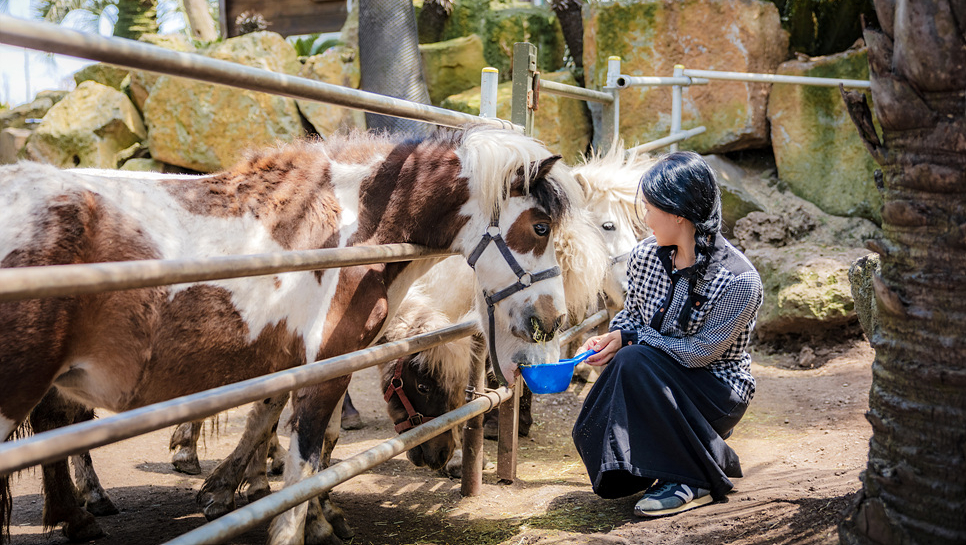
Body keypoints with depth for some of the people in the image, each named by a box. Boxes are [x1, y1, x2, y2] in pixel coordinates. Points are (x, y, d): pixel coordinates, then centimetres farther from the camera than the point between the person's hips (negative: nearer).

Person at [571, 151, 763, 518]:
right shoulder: (645, 255, -3)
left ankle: (692, 480, -17)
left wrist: (631, 340, -19)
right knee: (591, 434, -16)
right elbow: (632, 315, 12)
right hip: (664, 383, 6)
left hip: (718, 392, -6)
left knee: (636, 362, -31)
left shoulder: (740, 280, -22)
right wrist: (613, 337, -11)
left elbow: (701, 350, -22)